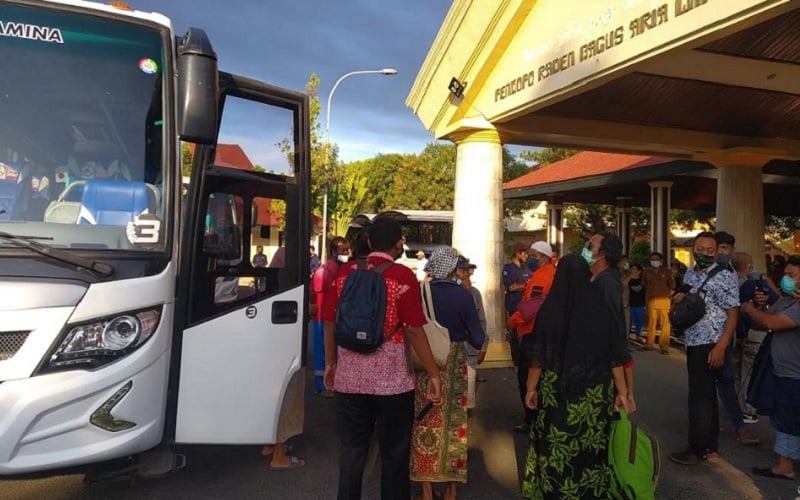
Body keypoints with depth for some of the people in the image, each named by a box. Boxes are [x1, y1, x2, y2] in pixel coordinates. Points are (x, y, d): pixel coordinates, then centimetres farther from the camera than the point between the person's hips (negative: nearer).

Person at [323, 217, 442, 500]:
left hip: (349, 376, 4)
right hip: (391, 378, -3)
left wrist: (330, 363, 18)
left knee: (351, 450, 15)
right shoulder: (403, 276, -10)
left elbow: (330, 322, 6)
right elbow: (413, 330, -14)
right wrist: (434, 373, -6)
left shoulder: (345, 272, 2)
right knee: (394, 452, 12)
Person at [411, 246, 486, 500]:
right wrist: (462, 333, 12)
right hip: (454, 363, -1)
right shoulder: (463, 295, -13)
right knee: (452, 421, 13)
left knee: (426, 421, 11)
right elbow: (477, 339, -10)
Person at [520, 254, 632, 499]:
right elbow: (615, 355, 1)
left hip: (557, 390, -2)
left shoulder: (550, 308, -9)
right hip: (595, 391, 2)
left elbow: (538, 355, -4)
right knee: (592, 445, 12)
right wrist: (622, 391, 8)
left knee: (556, 446, 8)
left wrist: (532, 387, 6)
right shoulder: (601, 307, -3)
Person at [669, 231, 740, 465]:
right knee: (706, 394, 14)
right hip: (693, 343, 8)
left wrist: (721, 347, -22)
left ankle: (699, 450, 6)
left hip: (711, 345, -8)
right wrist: (679, 300, -3)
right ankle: (711, 445, 25)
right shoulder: (690, 274, 11)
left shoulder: (725, 276, -11)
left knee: (700, 396, -4)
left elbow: (733, 314, -14)